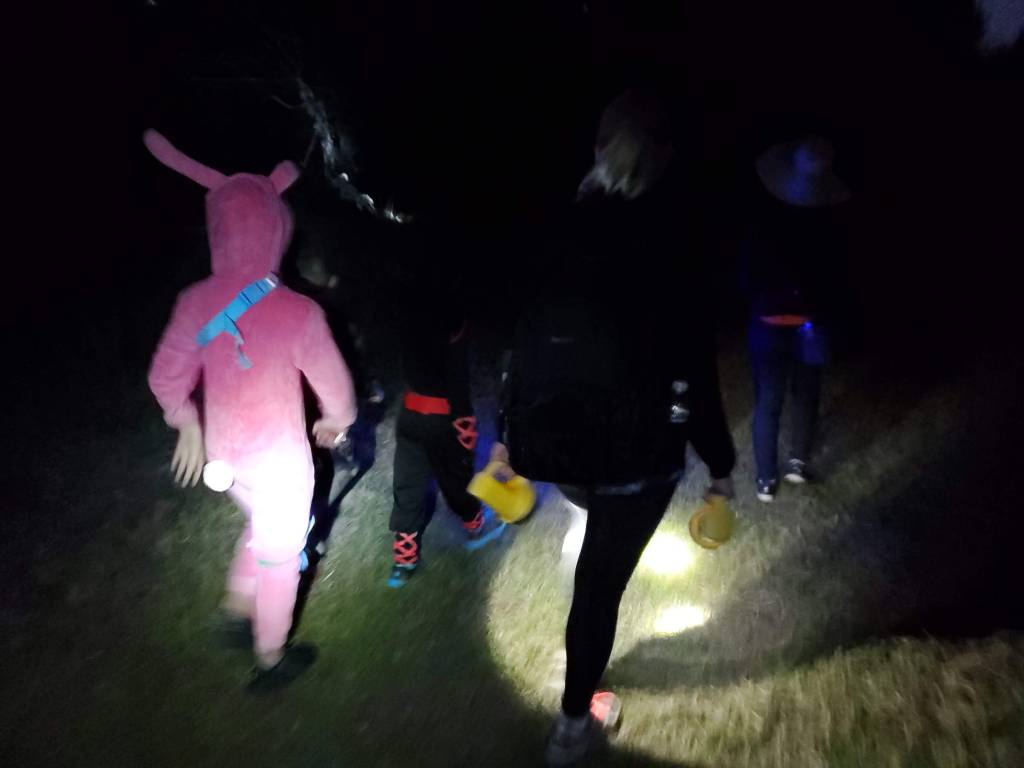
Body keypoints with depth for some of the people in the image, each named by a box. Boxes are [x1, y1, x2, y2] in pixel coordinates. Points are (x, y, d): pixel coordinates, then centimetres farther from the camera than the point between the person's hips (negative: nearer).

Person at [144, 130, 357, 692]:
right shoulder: (297, 312, -27)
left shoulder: (196, 302, -12)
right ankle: (271, 661, 36)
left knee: (263, 525, 33)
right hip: (278, 458, -5)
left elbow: (167, 378, -1)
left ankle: (238, 611, 43)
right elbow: (334, 385, -14)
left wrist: (187, 426, 16)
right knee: (279, 554, 16)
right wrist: (336, 421, 7)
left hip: (224, 451, 5)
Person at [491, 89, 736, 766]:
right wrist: (719, 460, 1)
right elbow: (693, 362, -11)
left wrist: (508, 429, 13)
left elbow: (530, 338, 3)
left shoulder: (566, 229, -1)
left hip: (551, 437, 4)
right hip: (635, 445, -4)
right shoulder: (671, 235, -12)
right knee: (602, 577, 11)